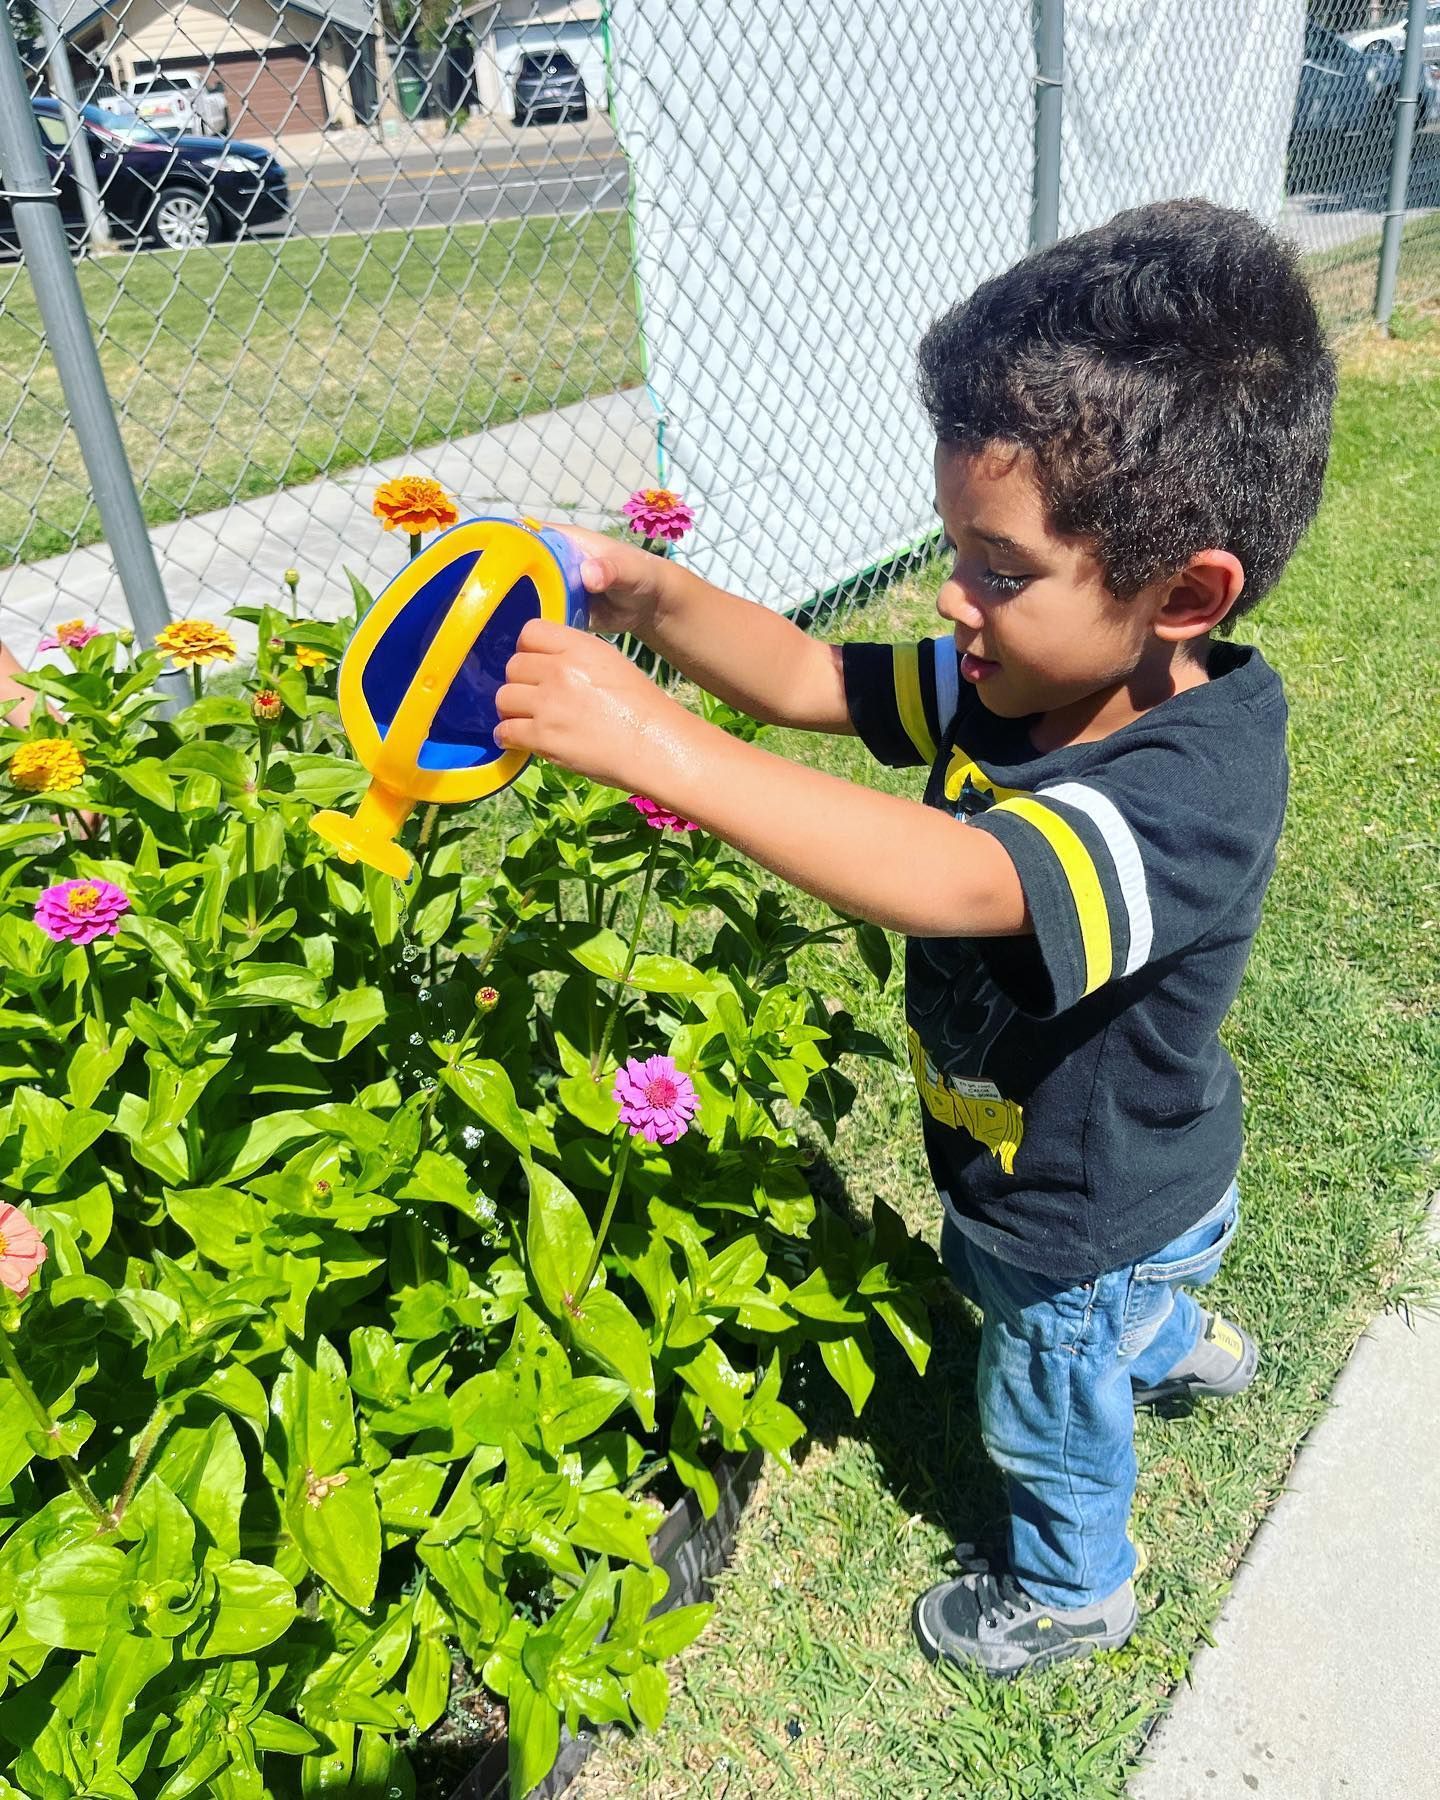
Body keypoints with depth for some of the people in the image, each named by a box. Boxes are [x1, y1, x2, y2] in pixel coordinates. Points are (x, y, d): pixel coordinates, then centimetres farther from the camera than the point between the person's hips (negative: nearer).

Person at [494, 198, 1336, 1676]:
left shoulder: (1195, 789, -41)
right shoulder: (1020, 683, -18)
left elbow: (958, 885, -56)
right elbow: (814, 681, -16)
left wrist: (660, 744, -61)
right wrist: (655, 598, -33)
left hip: (1087, 1216, -6)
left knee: (1047, 1420, 24)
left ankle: (1075, 1593, 57)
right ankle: (1183, 1345, 74)